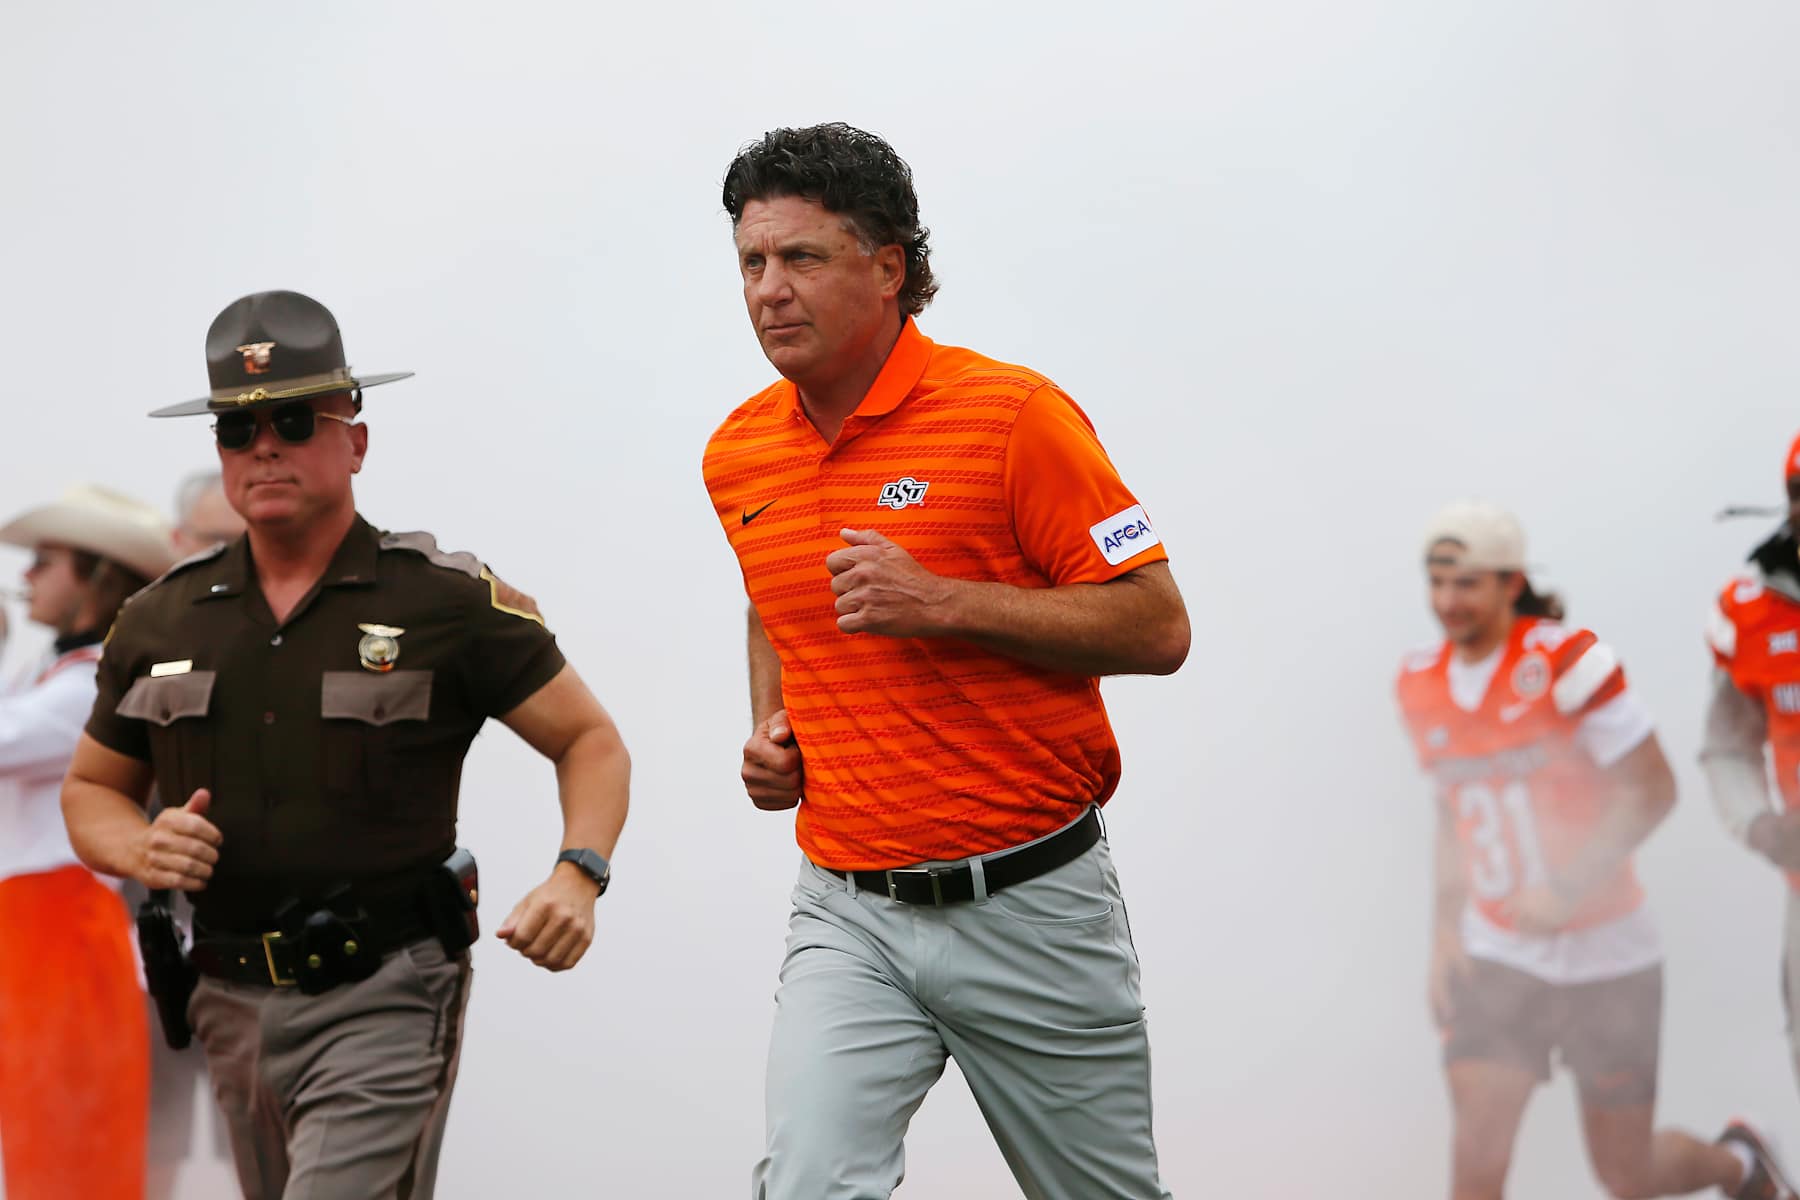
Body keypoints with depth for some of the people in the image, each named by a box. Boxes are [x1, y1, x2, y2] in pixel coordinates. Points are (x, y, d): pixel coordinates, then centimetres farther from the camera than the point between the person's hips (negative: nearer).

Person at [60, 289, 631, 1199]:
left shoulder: (446, 601, -4)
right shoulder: (162, 621, 7)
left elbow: (590, 740, 1)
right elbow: (90, 791, 18)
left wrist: (577, 875, -17)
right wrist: (142, 850, -6)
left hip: (387, 998, -5)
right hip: (237, 1010, 5)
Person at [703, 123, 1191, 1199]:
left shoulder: (1012, 414, -11)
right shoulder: (739, 454, 7)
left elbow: (1157, 628, -12)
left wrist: (942, 603, -21)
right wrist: (771, 731, 8)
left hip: (1032, 907, -3)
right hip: (849, 913, 3)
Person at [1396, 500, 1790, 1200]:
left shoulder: (1566, 661, -15)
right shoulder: (1421, 685, 3)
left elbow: (1652, 790, -14)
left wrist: (1565, 890, -20)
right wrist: (1444, 934, 8)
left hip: (1602, 951, -4)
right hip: (1496, 954, 4)